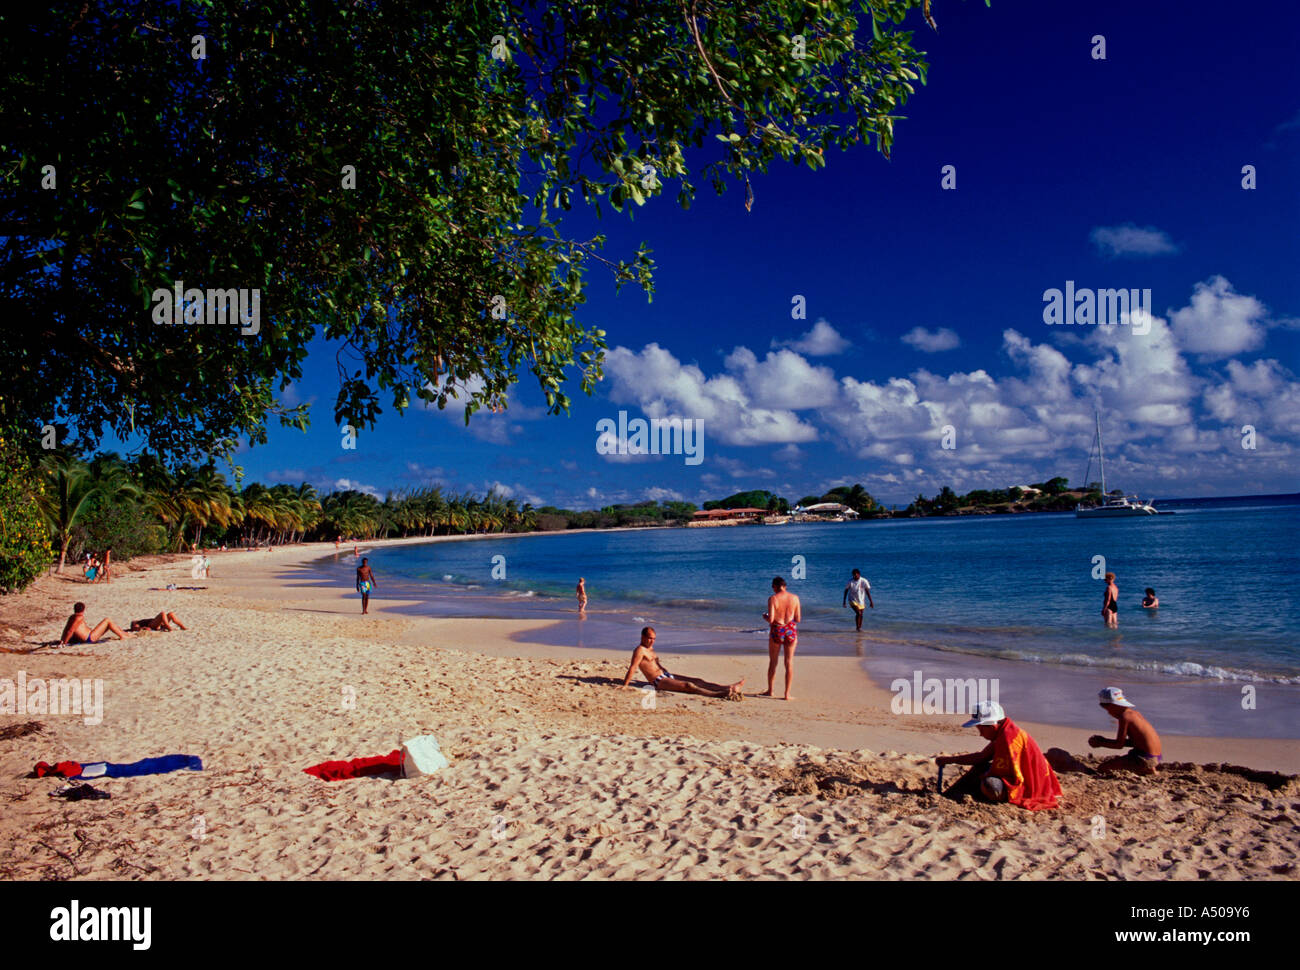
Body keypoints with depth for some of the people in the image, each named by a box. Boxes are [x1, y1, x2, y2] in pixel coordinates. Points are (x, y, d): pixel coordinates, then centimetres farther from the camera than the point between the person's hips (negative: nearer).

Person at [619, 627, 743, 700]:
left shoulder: (650, 648, 20)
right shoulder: (639, 650, -10)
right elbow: (632, 668, -19)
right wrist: (624, 685, -24)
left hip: (666, 675, 10)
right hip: (658, 681, -10)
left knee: (697, 681, -1)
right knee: (688, 685, -26)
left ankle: (730, 687, -9)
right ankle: (722, 694, -40)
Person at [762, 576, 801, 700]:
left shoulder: (773, 598, -10)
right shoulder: (794, 598, -1)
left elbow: (770, 619, -15)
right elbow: (798, 619, 0)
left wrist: (764, 616, 7)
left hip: (776, 631, -2)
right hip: (791, 630, 2)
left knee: (773, 662, 14)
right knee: (789, 662, 8)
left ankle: (770, 691, 24)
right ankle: (787, 694, 8)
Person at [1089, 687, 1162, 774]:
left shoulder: (1124, 716, -15)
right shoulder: (1133, 713, 13)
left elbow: (1119, 744, -13)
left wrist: (1101, 743, 3)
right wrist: (1105, 740, 18)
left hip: (1145, 759, -10)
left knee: (1102, 768, -10)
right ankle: (1147, 768, 12)